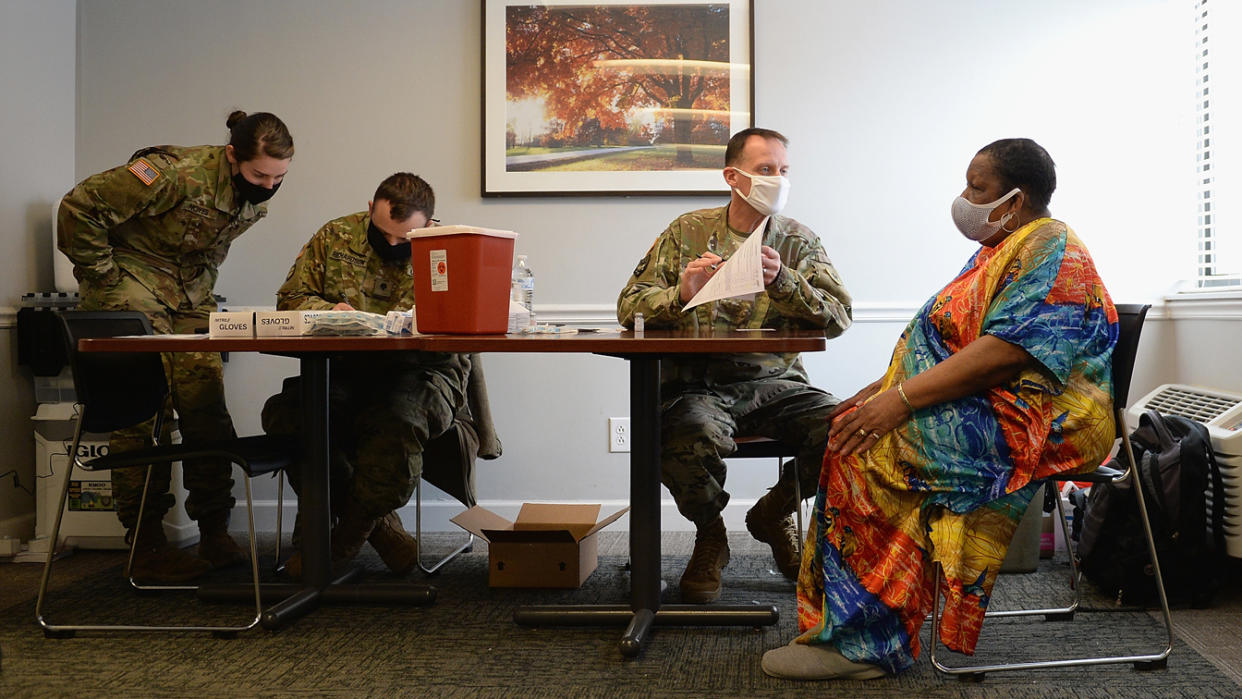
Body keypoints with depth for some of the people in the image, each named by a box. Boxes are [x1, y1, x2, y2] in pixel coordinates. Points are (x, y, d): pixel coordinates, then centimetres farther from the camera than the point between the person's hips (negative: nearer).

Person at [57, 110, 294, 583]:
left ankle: (215, 534, 4)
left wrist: (203, 290, 11)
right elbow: (79, 207, -23)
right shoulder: (176, 174, -26)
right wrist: (103, 279, -14)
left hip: (191, 294, 6)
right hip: (133, 283, -6)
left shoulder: (256, 200, -1)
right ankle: (146, 545, -2)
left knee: (207, 408, -4)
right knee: (142, 412, -10)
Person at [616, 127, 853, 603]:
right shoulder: (688, 231, 7)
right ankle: (710, 536, 2)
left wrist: (782, 282, -18)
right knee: (690, 439, -35)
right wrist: (681, 295, -17)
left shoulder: (798, 241, 10)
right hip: (697, 383, -2)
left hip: (774, 381, 2)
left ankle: (773, 513, 10)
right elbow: (630, 307, 3)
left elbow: (839, 317, -3)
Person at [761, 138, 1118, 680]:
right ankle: (848, 623, -8)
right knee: (849, 428, -6)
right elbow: (952, 344, 21)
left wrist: (901, 398, -25)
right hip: (989, 412, 10)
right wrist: (881, 389, 7)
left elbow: (1009, 352, -24)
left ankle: (863, 641, -19)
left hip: (1040, 426, -10)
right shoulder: (999, 252, 22)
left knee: (871, 447, -24)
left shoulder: (1051, 250, -10)